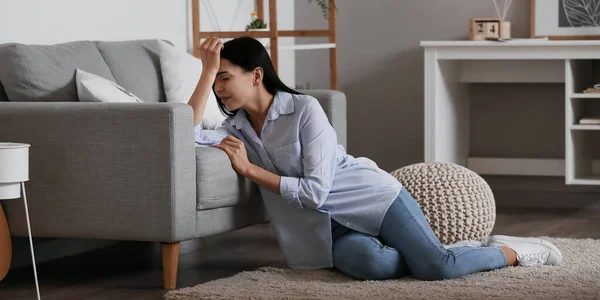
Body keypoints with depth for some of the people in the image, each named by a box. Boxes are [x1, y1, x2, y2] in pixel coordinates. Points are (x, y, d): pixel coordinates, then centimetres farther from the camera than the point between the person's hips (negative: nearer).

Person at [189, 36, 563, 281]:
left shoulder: (304, 109, -11)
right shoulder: (237, 129, 7)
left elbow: (315, 191, -18)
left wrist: (249, 169, -15)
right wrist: (207, 70, -12)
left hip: (371, 198, -4)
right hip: (330, 229, 4)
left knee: (437, 267, -26)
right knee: (374, 264, -34)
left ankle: (512, 251, 4)